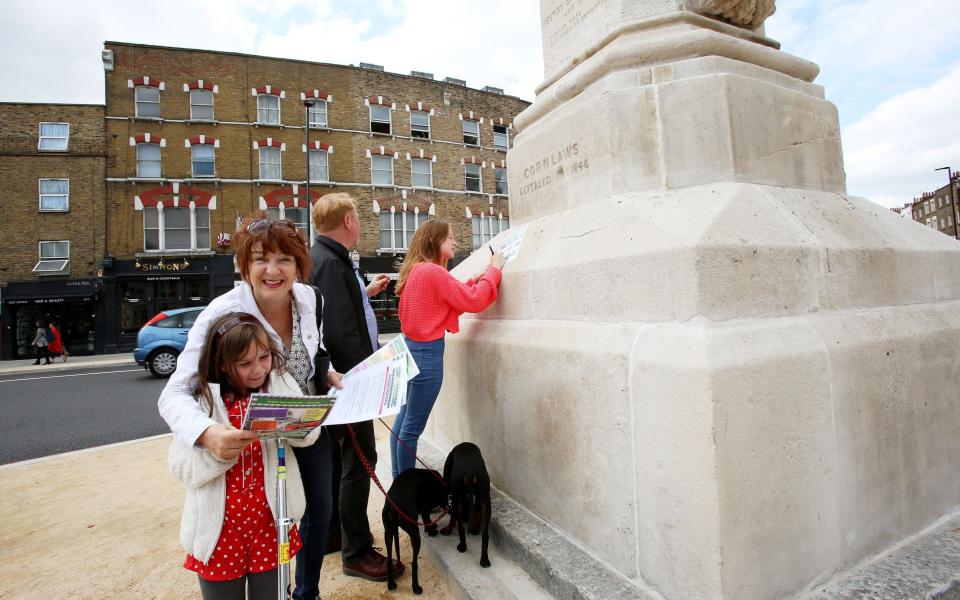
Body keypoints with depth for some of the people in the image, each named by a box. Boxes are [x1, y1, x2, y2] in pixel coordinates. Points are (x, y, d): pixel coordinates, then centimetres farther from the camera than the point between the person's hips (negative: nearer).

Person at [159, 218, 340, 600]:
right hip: (258, 439, -5)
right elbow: (174, 394, -31)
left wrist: (327, 373, -10)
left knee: (319, 512, 20)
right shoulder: (222, 314, -28)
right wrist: (208, 434, -51)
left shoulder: (308, 297, -13)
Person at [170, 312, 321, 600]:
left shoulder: (281, 384, -5)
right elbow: (181, 467, -12)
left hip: (269, 520, 1)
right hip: (220, 527, -1)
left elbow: (309, 435, -14)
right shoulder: (200, 399, -9)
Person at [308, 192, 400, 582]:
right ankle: (356, 553, 16)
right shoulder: (329, 263, -22)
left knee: (337, 457, 21)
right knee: (359, 461, 1)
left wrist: (365, 293, 26)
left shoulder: (326, 258, 11)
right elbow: (341, 332, -28)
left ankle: (330, 531, 37)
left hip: (337, 379, 11)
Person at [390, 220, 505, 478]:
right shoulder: (432, 271, -18)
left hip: (412, 348, 10)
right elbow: (474, 302, -15)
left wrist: (476, 280, 8)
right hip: (427, 352, -10)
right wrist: (494, 269, -4)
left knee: (403, 419, 17)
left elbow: (453, 300, 16)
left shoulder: (416, 270, 11)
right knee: (412, 427, 1)